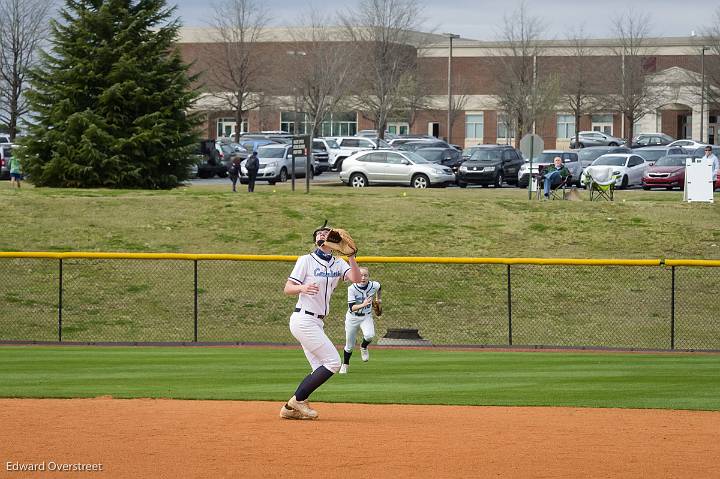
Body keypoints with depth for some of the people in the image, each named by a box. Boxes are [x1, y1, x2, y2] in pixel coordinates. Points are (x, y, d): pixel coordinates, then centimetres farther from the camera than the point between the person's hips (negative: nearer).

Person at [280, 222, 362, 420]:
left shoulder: (339, 264, 11)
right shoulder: (306, 260, -5)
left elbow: (357, 279, -7)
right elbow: (287, 288, -9)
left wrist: (350, 256, -20)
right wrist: (303, 288, -29)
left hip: (316, 323, 8)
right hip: (304, 320, -8)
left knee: (320, 370, 7)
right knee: (333, 362, -11)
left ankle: (290, 408, 8)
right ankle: (298, 400, -6)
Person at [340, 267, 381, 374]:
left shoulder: (374, 285, -13)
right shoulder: (352, 288, -21)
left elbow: (379, 287, 14)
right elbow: (352, 307, -28)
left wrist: (378, 299, 27)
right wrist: (363, 305, -44)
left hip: (366, 317, 1)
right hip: (352, 318, -1)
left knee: (369, 335, -30)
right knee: (349, 345, 8)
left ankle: (364, 347, 6)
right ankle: (345, 365, 36)